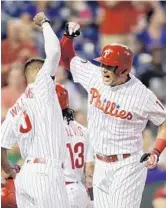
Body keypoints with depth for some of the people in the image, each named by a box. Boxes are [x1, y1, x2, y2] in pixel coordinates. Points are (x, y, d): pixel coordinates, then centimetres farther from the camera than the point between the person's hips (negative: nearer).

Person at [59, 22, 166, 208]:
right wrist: (69, 36, -3)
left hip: (127, 167, -6)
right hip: (101, 165, 6)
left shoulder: (142, 95, -14)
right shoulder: (95, 76, 0)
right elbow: (67, 58, 14)